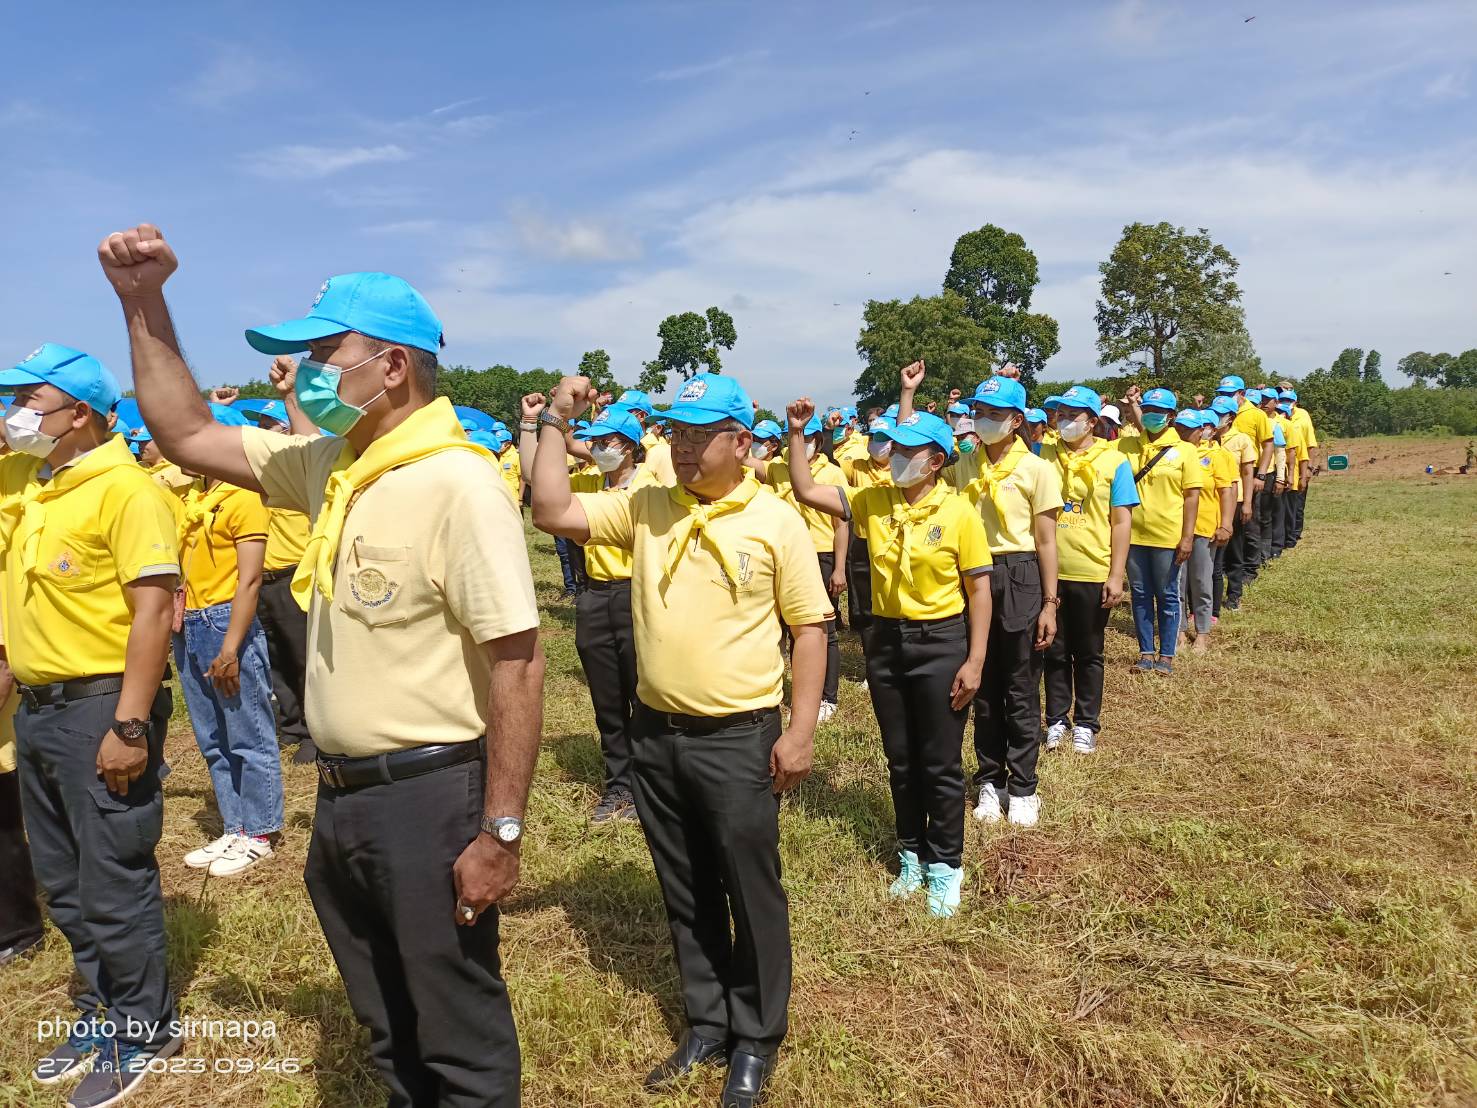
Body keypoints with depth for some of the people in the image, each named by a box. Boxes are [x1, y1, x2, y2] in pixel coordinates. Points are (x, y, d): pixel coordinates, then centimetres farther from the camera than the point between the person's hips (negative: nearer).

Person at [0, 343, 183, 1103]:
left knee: (113, 885, 3)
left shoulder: (126, 489, -15)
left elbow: (152, 612, -20)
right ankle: (99, 1013, 36)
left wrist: (130, 726, -23)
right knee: (62, 882, 18)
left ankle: (143, 1033, 21)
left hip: (99, 708, -8)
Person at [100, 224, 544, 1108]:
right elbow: (187, 435, 17)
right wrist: (145, 305, 8)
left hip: (429, 794, -8)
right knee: (388, 1029, 25)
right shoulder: (328, 465, 5)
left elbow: (518, 665, -23)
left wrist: (501, 833, -22)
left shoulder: (457, 481, -21)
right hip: (343, 795, 8)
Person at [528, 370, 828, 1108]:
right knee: (685, 895, 18)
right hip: (656, 735, 4)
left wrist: (801, 730, -10)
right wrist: (556, 421, -5)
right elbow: (552, 513, -3)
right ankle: (706, 1023, 37)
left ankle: (756, 1038, 30)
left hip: (738, 739, -4)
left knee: (750, 894, 10)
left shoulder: (776, 522, -7)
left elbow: (810, 629, -5)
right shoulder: (644, 509, 3)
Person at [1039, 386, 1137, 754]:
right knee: (1054, 650, 12)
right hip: (1049, 571, 2)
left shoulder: (1113, 461, -3)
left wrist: (1116, 575, -9)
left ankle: (1086, 723, 24)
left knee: (1088, 654, 11)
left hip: (1092, 575, -2)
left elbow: (1121, 521, -4)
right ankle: (1057, 719, 25)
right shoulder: (1044, 455, 4)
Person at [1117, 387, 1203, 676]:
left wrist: (1187, 536, -10)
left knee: (1167, 597, 8)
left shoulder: (1184, 450, -2)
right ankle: (1146, 652, 23)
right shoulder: (1127, 445, 4)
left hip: (1168, 537, -3)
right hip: (1134, 535, 3)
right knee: (1140, 596, 11)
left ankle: (1166, 655, 19)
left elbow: (1192, 495, -3)